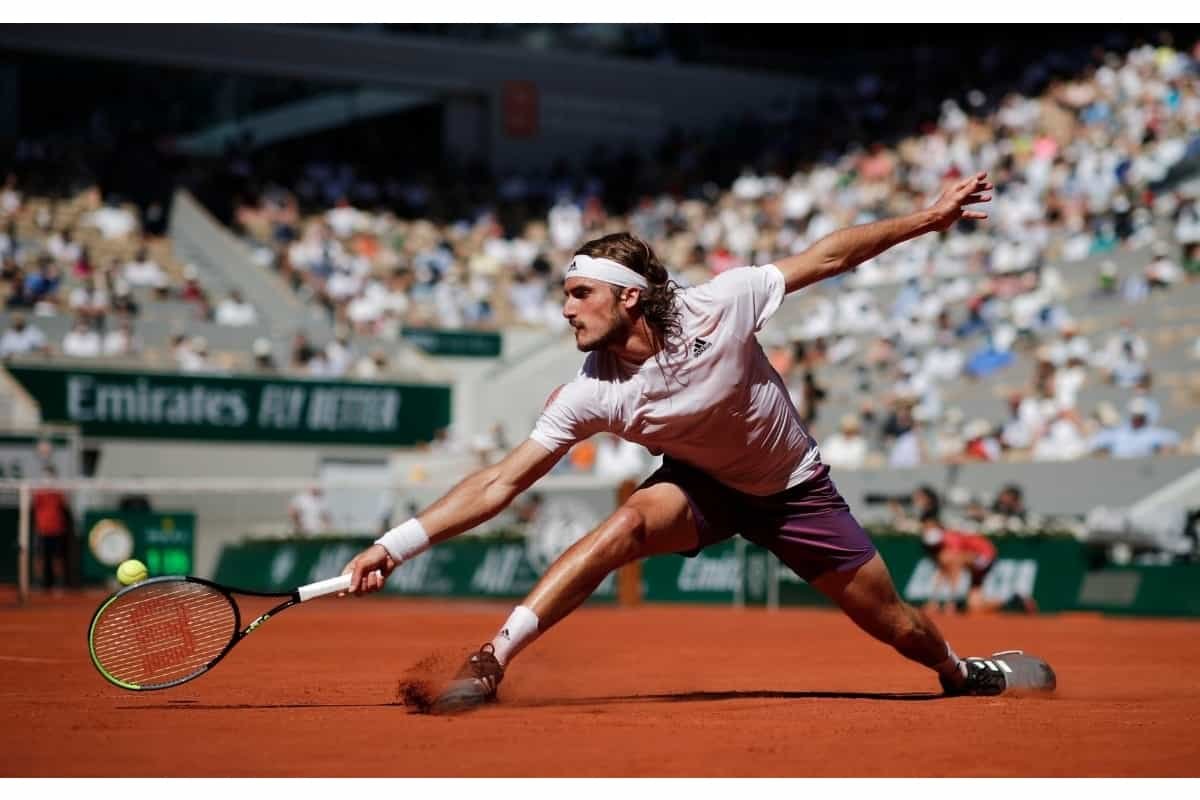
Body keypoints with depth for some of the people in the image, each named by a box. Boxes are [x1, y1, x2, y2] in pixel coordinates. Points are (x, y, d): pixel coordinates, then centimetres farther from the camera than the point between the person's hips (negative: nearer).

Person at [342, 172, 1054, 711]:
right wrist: (398, 544, -32)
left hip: (794, 489, 0)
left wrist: (929, 218, -16)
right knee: (629, 521, -33)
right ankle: (489, 665, -33)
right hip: (701, 487, 0)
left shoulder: (720, 304, -28)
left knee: (895, 625, 4)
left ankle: (963, 672, 40)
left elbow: (827, 257, -16)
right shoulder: (592, 393, -23)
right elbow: (502, 483, -23)